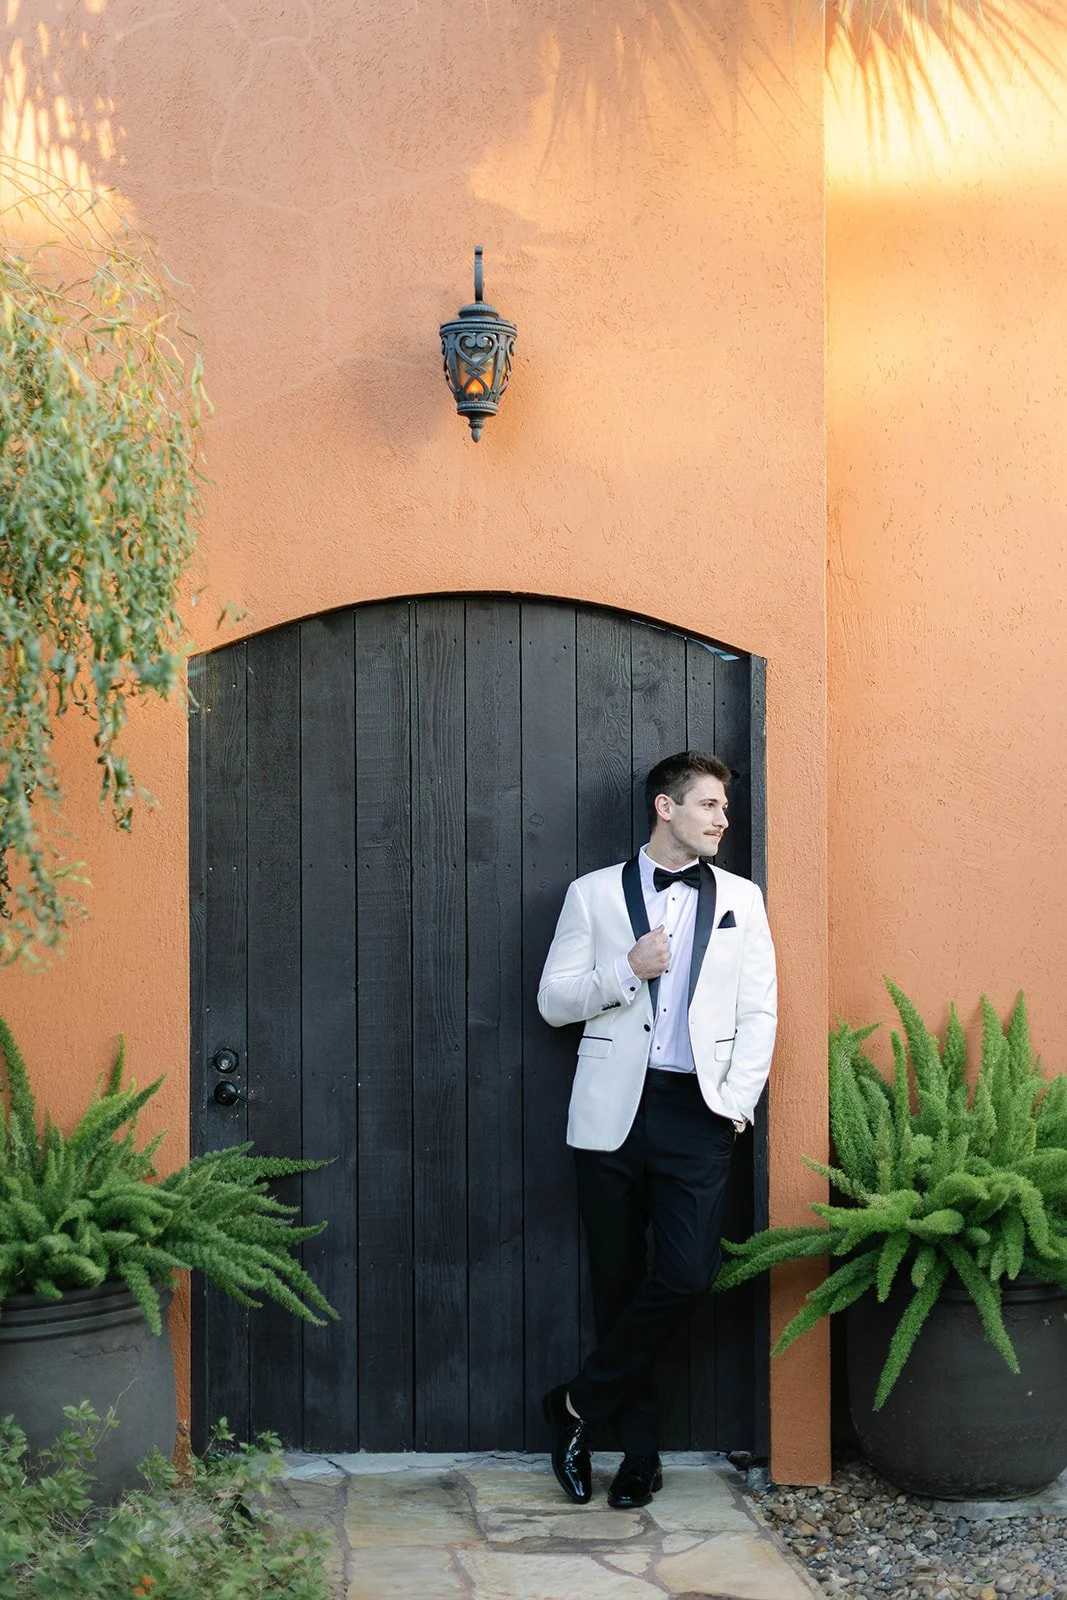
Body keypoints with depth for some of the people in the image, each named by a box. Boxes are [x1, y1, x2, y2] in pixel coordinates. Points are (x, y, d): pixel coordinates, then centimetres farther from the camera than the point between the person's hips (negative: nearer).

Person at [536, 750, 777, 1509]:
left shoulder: (740, 898, 11)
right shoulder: (594, 894, 7)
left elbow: (759, 1011, 7)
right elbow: (553, 1002, 4)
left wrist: (736, 1101, -4)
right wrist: (626, 970, -12)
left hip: (698, 1111, 0)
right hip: (615, 1112, 0)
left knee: (687, 1276, -13)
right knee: (619, 1282, 4)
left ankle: (579, 1404, 6)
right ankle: (640, 1448, 19)